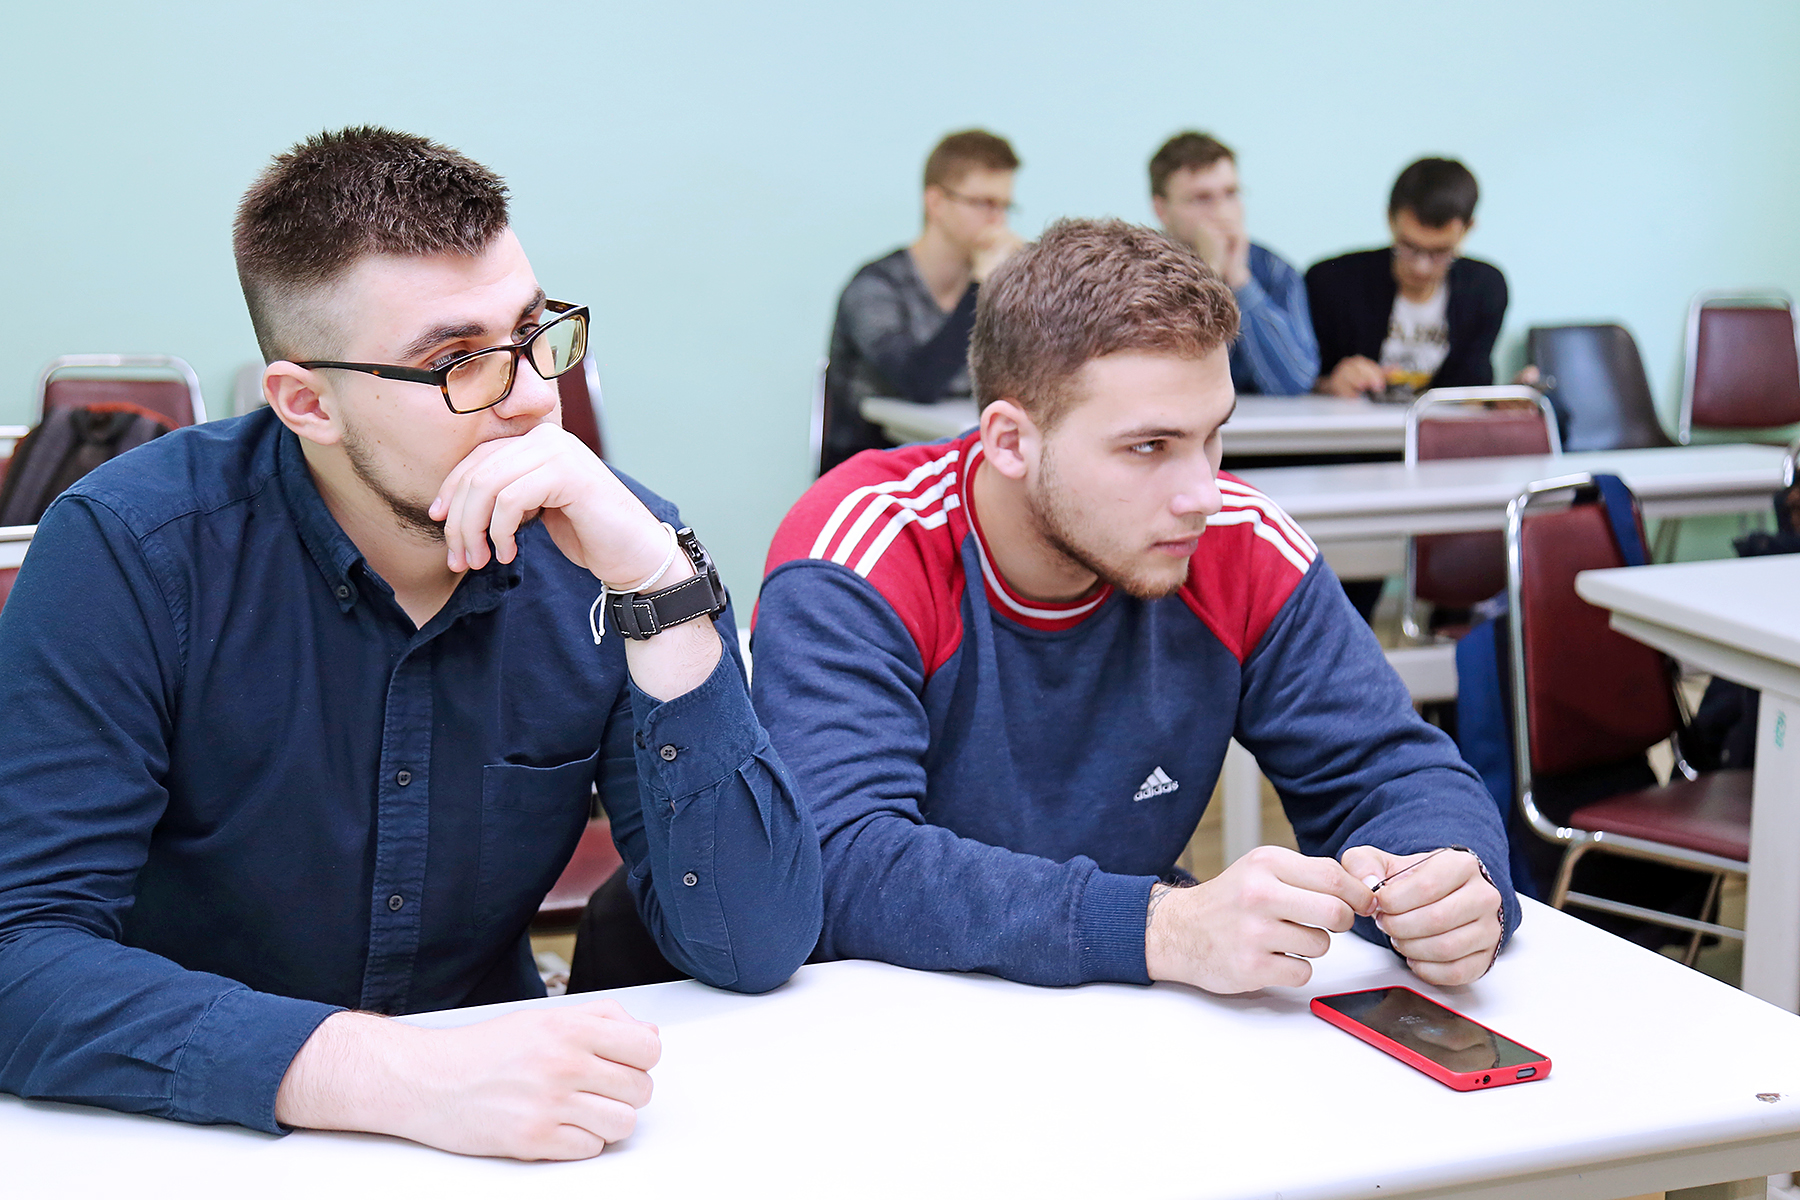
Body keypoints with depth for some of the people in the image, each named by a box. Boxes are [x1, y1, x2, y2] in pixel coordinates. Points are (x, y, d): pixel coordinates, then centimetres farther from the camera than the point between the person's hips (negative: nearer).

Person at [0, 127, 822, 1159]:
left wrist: (660, 581, -21)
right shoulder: (131, 552, -13)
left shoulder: (607, 545, -6)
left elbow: (758, 948, -12)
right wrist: (388, 1074, -33)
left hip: (496, 1123, 2)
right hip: (200, 1143, -1)